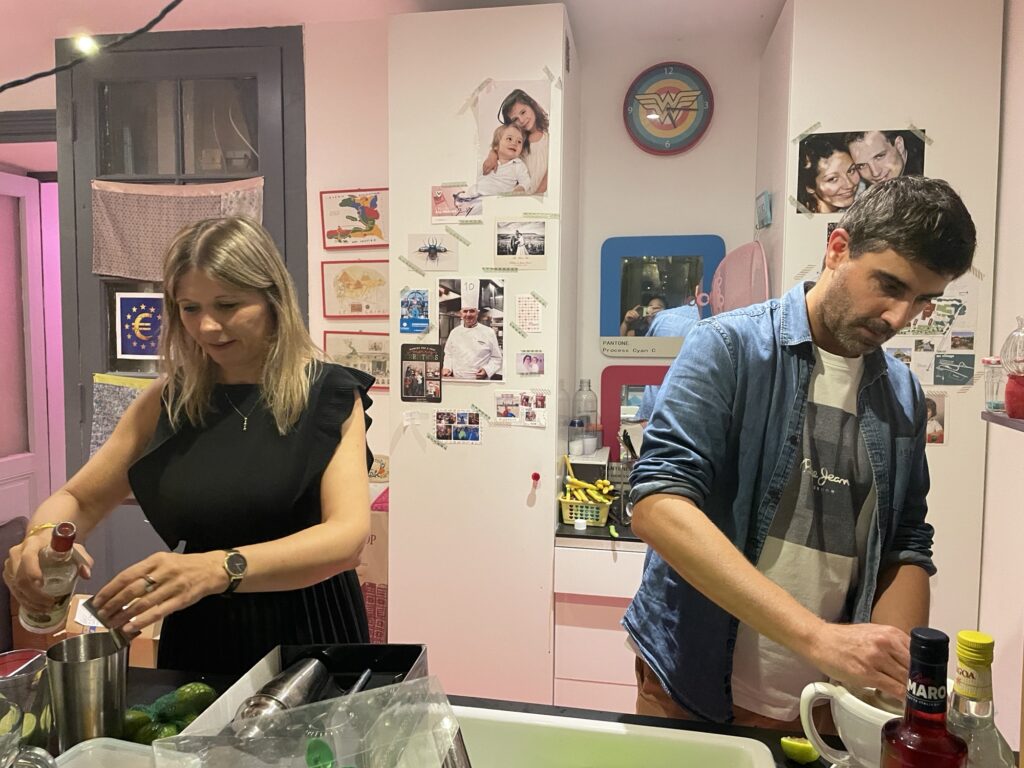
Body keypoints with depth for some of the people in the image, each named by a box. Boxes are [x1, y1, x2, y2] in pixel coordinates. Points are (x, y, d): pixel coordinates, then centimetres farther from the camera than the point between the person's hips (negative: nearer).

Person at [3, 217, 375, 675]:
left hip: (309, 635, -2)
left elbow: (347, 536, -20)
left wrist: (220, 568, -34)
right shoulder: (169, 400, 2)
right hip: (199, 638, 3)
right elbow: (77, 500, 8)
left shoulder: (329, 396, -9)